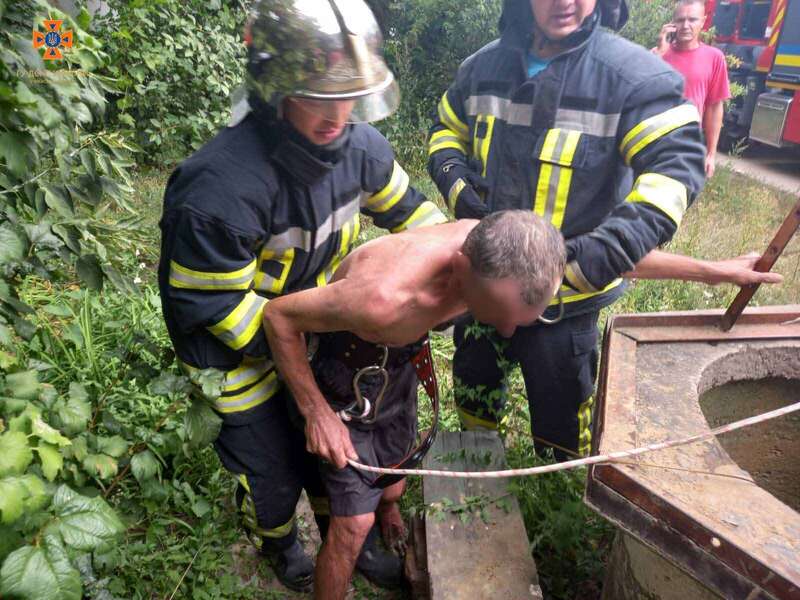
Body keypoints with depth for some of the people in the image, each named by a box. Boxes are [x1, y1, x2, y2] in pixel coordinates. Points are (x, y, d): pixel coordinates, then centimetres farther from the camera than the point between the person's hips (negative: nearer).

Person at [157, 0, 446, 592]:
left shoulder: (358, 145, -16)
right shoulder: (223, 185, -36)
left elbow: (407, 208, 3)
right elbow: (208, 301, -25)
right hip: (234, 346, -5)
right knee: (273, 466, 11)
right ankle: (279, 544, 49)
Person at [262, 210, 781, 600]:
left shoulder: (514, 253, -26)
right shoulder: (386, 298, -44)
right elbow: (279, 315, -28)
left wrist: (714, 270, 2)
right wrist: (316, 412, -24)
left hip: (399, 357, 5)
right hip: (347, 362, -5)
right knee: (355, 521, -3)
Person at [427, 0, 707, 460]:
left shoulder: (634, 74, -17)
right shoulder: (484, 65, -1)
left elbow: (677, 165, -24)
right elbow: (446, 131, 13)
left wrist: (602, 252, -38)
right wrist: (458, 189, -7)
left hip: (565, 298, -5)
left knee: (561, 421, 11)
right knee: (473, 380, 27)